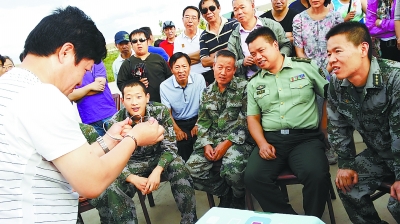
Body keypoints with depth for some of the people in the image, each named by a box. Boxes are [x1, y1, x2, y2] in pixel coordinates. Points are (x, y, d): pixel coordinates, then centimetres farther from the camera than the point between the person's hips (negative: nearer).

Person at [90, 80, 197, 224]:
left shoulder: (161, 112, -15)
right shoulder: (116, 122, -16)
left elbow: (170, 146, -13)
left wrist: (157, 171, -30)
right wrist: (133, 179, -31)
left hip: (159, 159, 1)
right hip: (131, 165, 0)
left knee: (177, 165, -31)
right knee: (111, 190, -28)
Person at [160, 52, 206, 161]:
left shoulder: (199, 79, -7)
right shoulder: (164, 86, -7)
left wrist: (198, 125, -12)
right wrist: (177, 130, -16)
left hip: (197, 119, 1)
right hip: (179, 123, 0)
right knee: (183, 141, -27)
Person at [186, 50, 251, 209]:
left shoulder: (243, 87, -2)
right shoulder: (207, 92, 14)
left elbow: (245, 121, -9)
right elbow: (203, 122, 12)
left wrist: (226, 143, -16)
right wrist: (206, 144, -5)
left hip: (236, 140, -5)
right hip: (212, 140, 5)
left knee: (232, 168, -33)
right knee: (192, 169, -16)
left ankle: (237, 199, 3)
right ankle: (226, 192, 9)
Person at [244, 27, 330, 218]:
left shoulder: (305, 67, 6)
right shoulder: (254, 83, 16)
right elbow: (252, 118, 14)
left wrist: (327, 133, -2)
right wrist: (262, 143, -4)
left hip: (306, 137, -2)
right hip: (271, 139, 3)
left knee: (317, 175, -31)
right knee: (252, 177, -24)